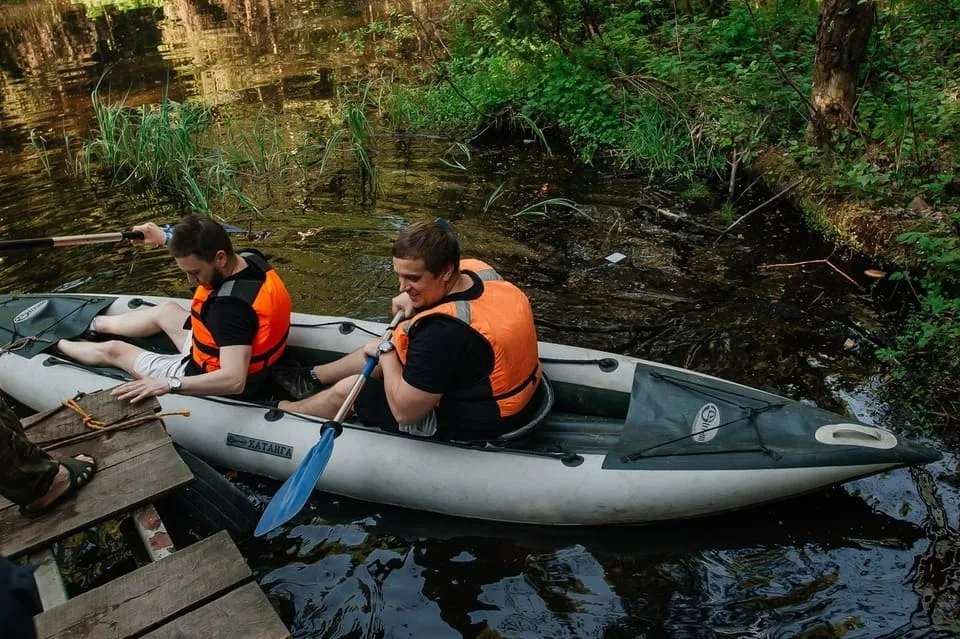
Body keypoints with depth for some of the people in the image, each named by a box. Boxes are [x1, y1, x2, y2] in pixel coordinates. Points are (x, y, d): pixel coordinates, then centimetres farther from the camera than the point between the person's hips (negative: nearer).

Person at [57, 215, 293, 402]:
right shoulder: (249, 258, -11)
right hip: (226, 354, 8)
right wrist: (167, 237, 20)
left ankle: (56, 345, 45)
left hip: (209, 381, -8)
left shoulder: (232, 305, -38)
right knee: (166, 311, 29)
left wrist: (169, 384, -43)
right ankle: (93, 324, 54)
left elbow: (234, 381, -43)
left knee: (112, 350, 13)